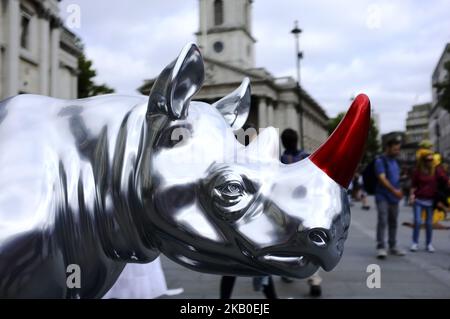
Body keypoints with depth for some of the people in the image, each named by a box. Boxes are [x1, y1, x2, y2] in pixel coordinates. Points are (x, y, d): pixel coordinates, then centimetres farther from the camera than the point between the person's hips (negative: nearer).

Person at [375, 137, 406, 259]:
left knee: (393, 223, 11)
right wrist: (394, 190, -31)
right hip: (383, 196, -7)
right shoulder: (380, 161, -9)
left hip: (394, 197, 7)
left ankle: (393, 247, 19)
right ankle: (381, 247, -11)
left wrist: (399, 191, 17)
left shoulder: (394, 161, 16)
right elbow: (382, 178, -21)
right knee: (382, 221, -13)